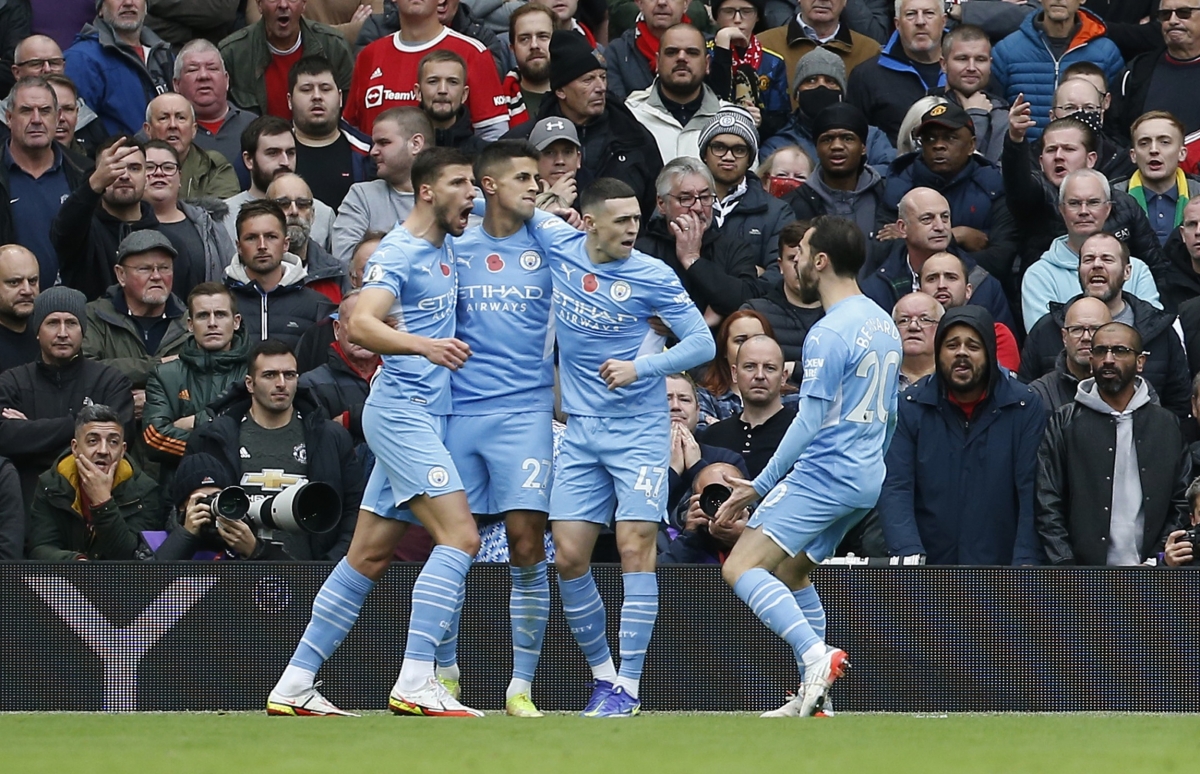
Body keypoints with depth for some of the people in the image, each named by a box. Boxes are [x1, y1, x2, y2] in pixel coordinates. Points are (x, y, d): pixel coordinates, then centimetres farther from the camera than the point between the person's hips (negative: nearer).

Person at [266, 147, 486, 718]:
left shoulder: (441, 248, 15)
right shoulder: (399, 253, -12)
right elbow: (361, 324, -27)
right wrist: (426, 345, -43)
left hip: (423, 416, 9)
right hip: (402, 409, -9)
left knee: (368, 557, 7)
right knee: (459, 536, -18)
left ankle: (294, 687, 9)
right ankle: (415, 683, -24)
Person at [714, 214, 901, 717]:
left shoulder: (830, 333, -15)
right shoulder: (882, 323, 13)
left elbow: (810, 422, -18)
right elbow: (886, 414, 21)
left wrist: (759, 486, -15)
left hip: (824, 470, -10)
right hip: (866, 478, 10)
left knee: (741, 568, -14)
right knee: (790, 572, 22)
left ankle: (816, 654, -29)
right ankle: (814, 697, 18)